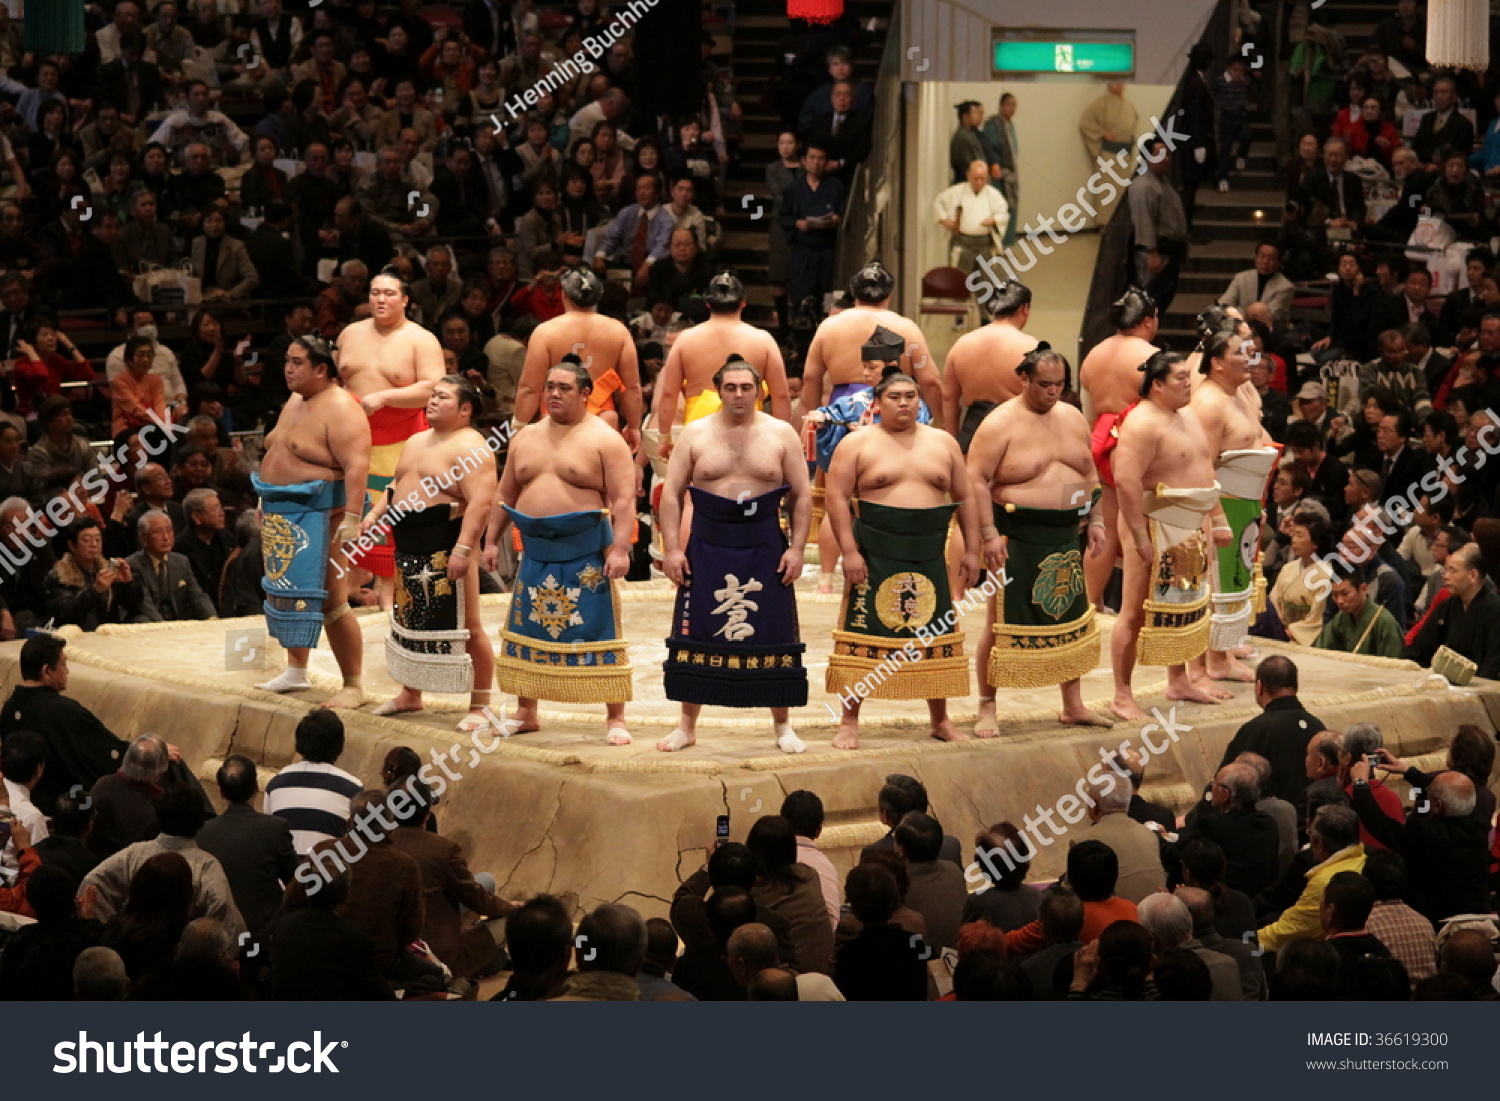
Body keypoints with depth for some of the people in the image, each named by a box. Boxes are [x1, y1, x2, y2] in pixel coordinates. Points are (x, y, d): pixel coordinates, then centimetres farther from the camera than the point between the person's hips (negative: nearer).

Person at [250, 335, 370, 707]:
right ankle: (295, 672, 28)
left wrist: (351, 518, -31)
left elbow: (356, 466, -24)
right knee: (289, 592, 15)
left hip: (319, 516, -10)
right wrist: (267, 503, 21)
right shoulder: (295, 403, 14)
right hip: (282, 515, 10)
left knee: (331, 602, -9)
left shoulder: (339, 409, -16)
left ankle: (354, 686, -4)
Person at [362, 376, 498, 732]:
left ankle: (480, 706, 1)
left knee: (467, 629, -4)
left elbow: (480, 503, -22)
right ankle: (410, 694, 32)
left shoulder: (470, 447, -13)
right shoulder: (416, 442, 17)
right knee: (411, 623, 18)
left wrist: (463, 549, -29)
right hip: (409, 549, 9)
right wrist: (375, 514, 9)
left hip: (445, 551, -9)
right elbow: (397, 486, 27)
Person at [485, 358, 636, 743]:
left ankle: (616, 718, 0)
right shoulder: (526, 437, 12)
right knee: (527, 631, 10)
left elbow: (623, 499, -12)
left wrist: (620, 548, -22)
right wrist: (491, 541, 12)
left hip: (585, 553, -5)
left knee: (598, 632, -4)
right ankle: (525, 712, 22)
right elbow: (505, 496, 18)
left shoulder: (604, 440, -5)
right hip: (536, 551, 6)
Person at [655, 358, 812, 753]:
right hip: (708, 548, 0)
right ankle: (687, 726, 13)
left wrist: (796, 548, -5)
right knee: (696, 637, 3)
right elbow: (671, 493, 3)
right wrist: (672, 549, -6)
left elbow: (801, 495, 5)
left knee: (773, 638, 3)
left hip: (765, 549, 0)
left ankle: (783, 726, 15)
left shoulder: (781, 434, 4)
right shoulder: (695, 434, 4)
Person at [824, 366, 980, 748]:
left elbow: (965, 498, 14)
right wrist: (849, 551, -14)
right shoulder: (858, 444, 0)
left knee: (936, 636, 7)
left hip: (929, 555, 3)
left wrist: (972, 550, 7)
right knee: (863, 633, -3)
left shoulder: (943, 443, 11)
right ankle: (849, 723, 3)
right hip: (874, 555, -3)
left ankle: (940, 720, 19)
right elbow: (838, 497, -6)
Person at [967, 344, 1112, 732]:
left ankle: (1073, 705, 22)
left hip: (1066, 536, 6)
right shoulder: (1000, 424, -10)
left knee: (1071, 619, 12)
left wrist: (1095, 521, 11)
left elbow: (1089, 474, 19)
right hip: (1019, 536, -6)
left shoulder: (1073, 418, 10)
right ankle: (986, 707, 8)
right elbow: (976, 479, -13)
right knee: (1002, 623, -2)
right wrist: (989, 534, -18)